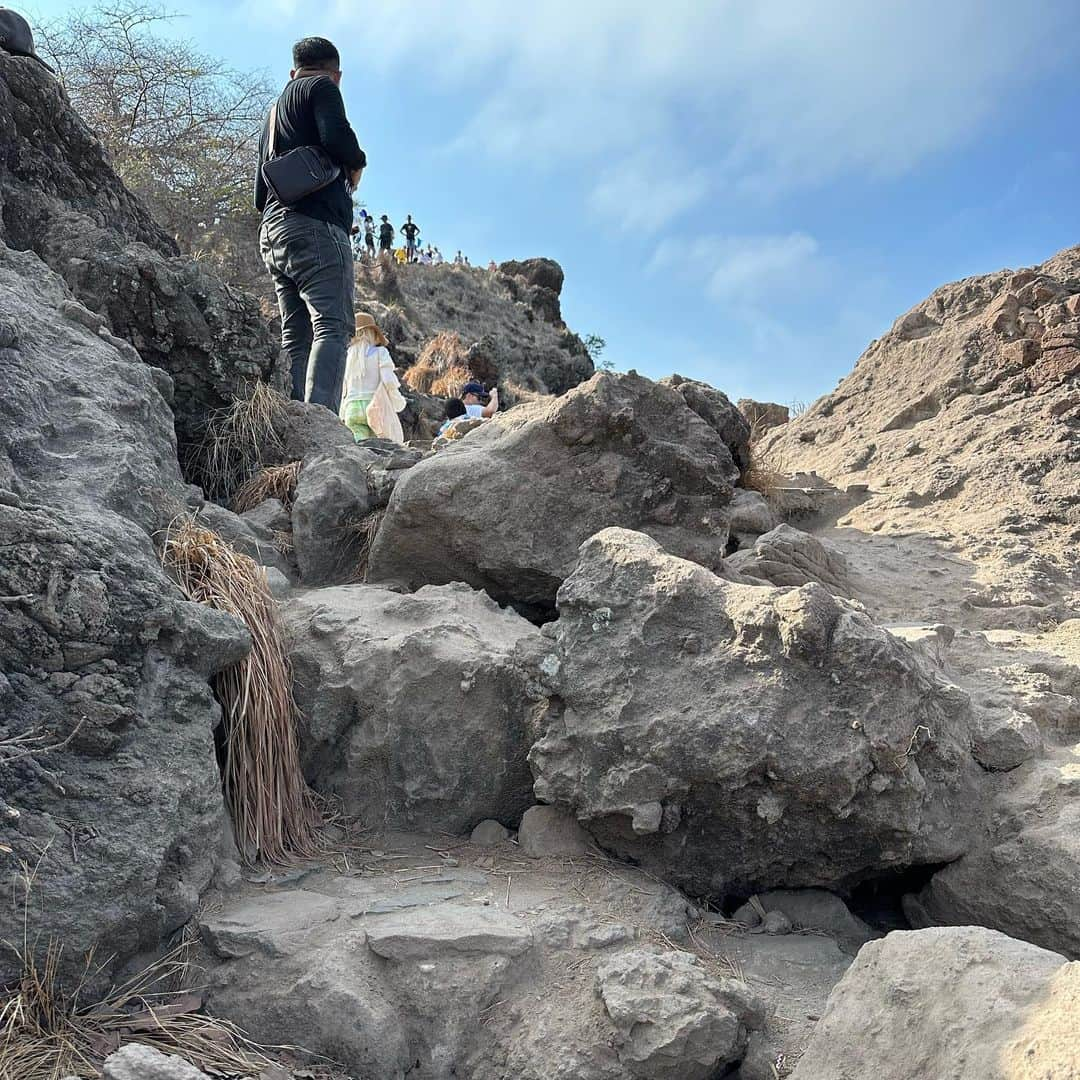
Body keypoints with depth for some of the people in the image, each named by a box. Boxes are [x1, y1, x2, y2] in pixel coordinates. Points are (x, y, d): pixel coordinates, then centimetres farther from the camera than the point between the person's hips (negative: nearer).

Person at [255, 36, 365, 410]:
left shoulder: (273, 113, 32)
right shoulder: (322, 87, 7)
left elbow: (260, 195, 30)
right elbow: (337, 137, -13)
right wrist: (357, 163, 4)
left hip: (272, 232, 9)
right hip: (315, 226, -8)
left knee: (295, 338, 2)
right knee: (333, 327, -19)